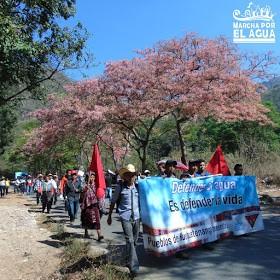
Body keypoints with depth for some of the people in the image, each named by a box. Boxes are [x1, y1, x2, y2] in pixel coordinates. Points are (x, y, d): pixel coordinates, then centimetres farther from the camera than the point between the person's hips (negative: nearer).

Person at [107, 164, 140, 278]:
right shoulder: (120, 187, -5)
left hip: (136, 217, 4)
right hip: (125, 217, -4)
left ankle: (129, 260, 39)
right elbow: (113, 202, 5)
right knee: (130, 241, -11)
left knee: (135, 240, 16)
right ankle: (133, 268, -6)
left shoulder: (138, 186, 2)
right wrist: (109, 216, 8)